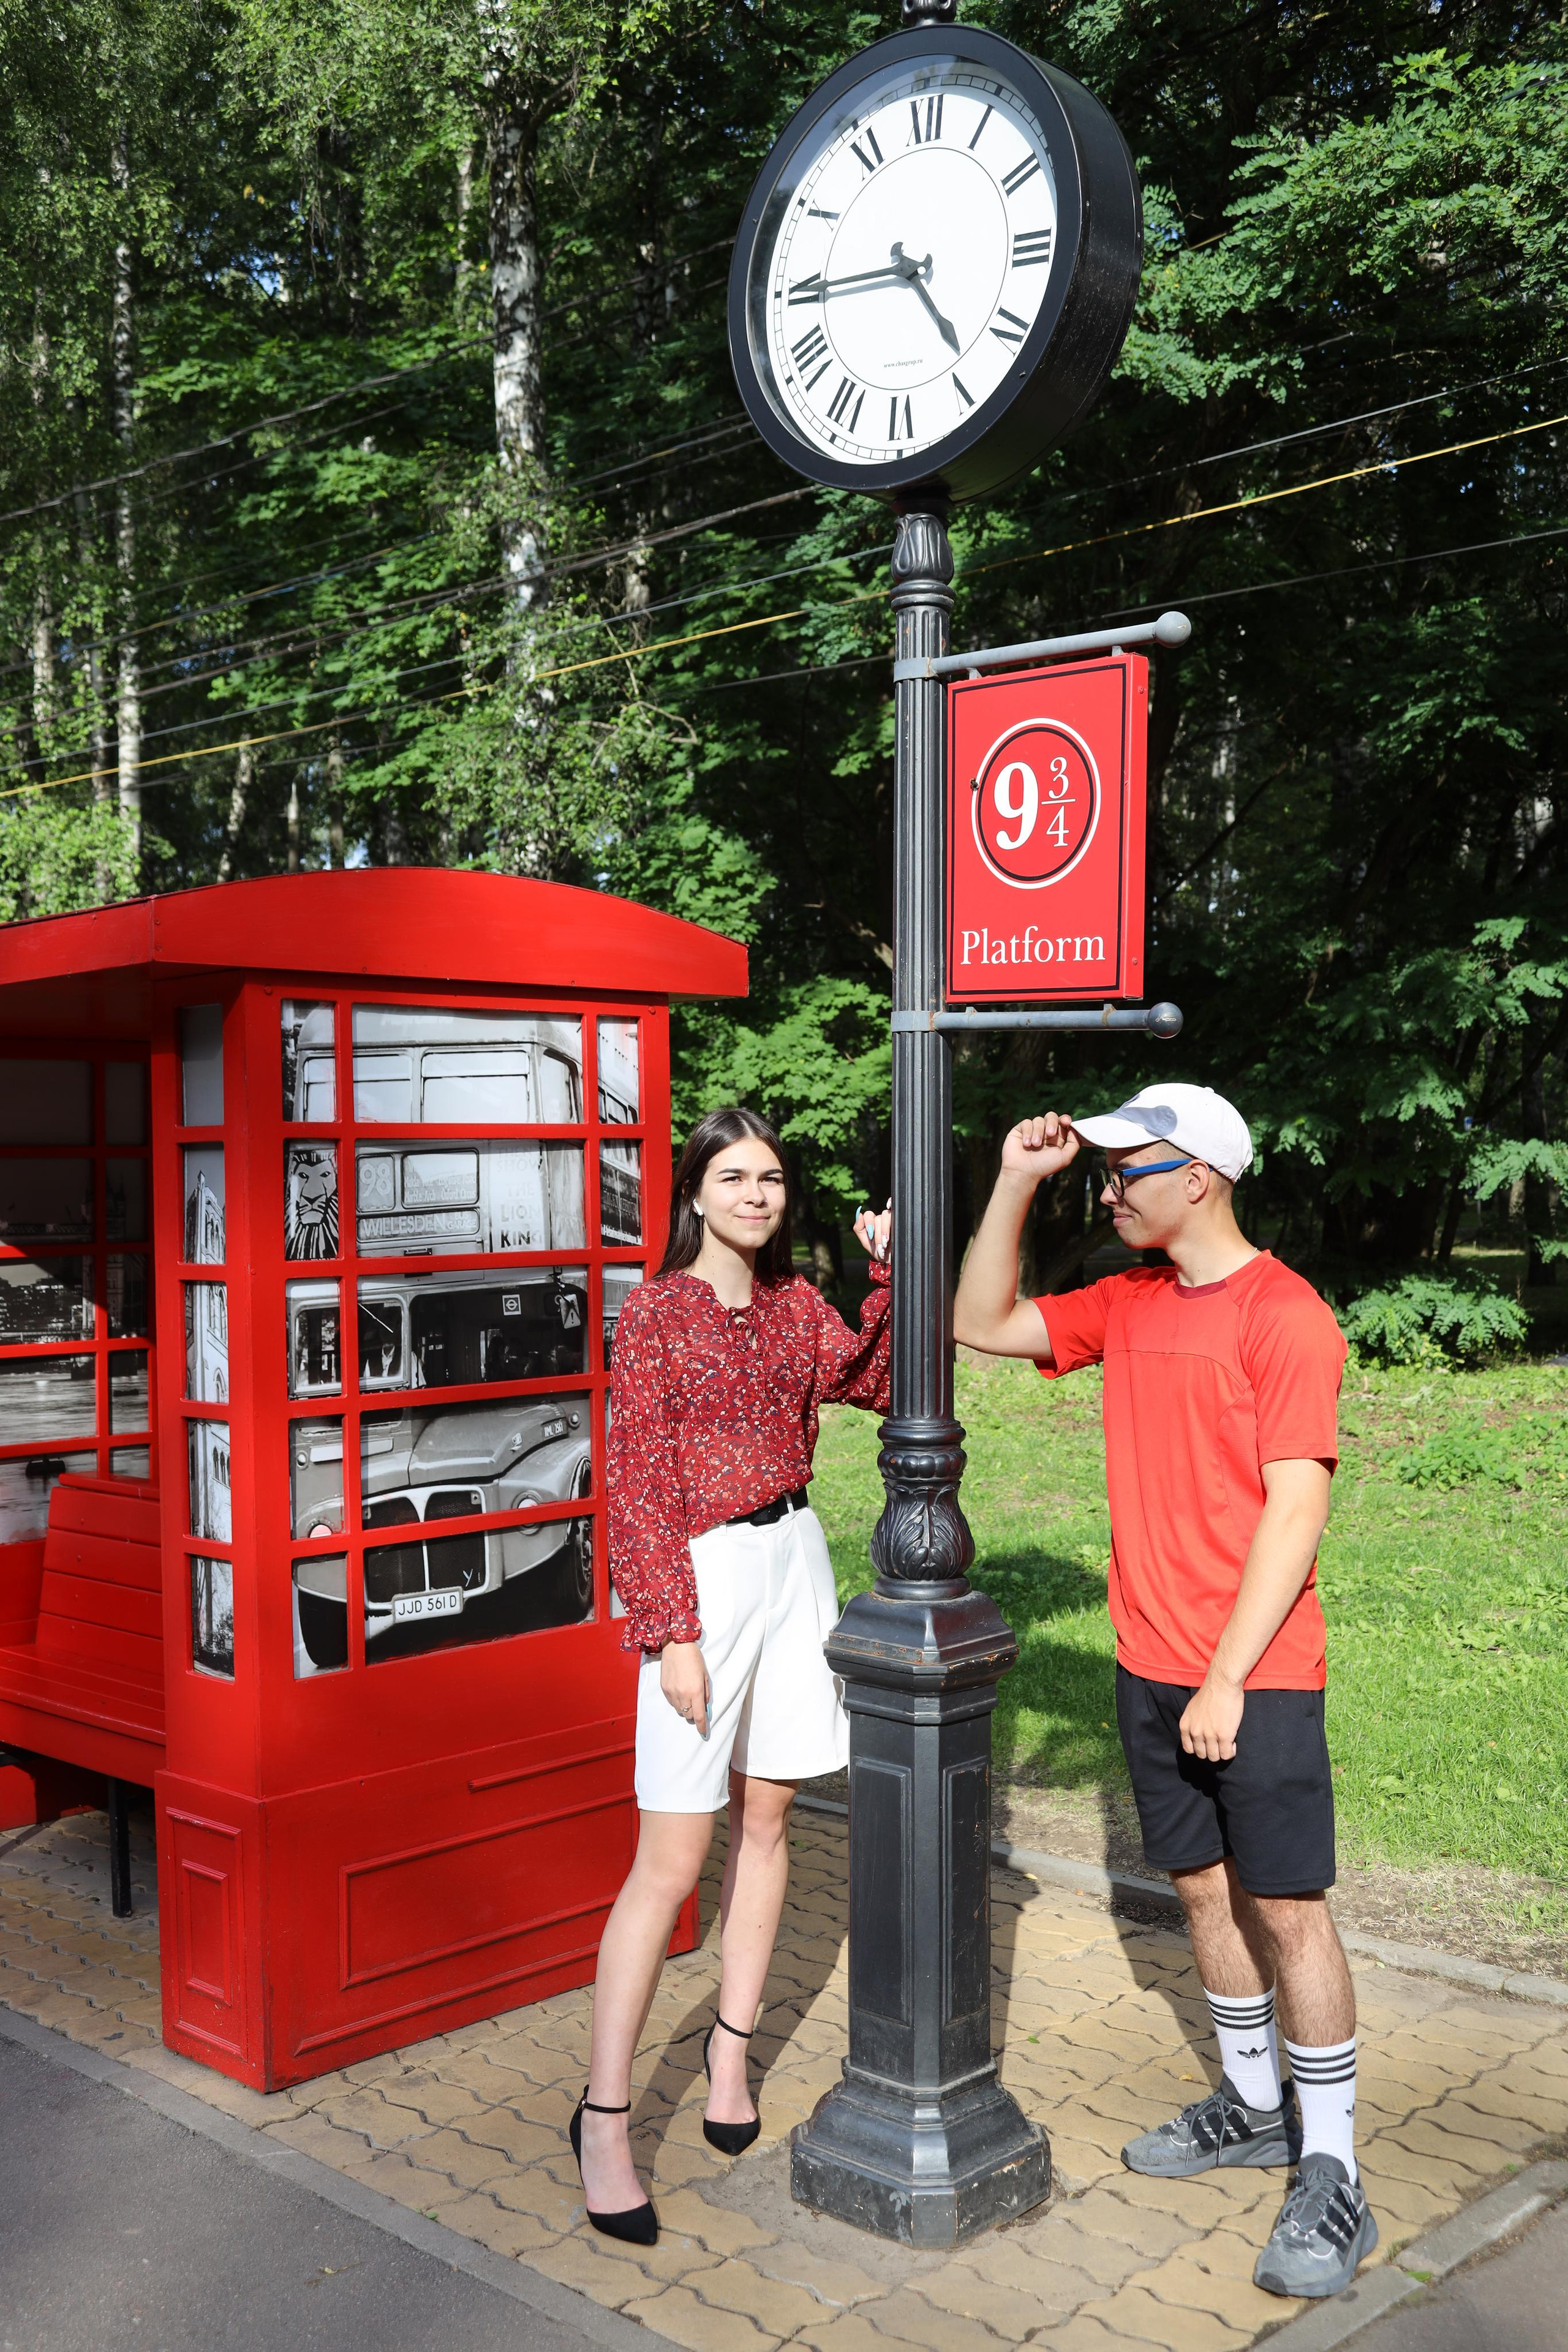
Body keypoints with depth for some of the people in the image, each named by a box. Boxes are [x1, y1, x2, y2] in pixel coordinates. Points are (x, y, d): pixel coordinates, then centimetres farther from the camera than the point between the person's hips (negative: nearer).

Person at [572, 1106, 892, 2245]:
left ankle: (731, 2050, 31)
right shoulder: (658, 1310, -8)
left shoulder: (796, 1302, 8)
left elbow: (877, 1383, -1)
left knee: (766, 1818, 14)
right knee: (673, 1856, -6)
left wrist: (891, 1273, -9)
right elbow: (638, 1480, -11)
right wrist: (672, 1631, -15)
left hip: (793, 1560, 6)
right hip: (702, 1573, -6)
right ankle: (605, 2117, 5)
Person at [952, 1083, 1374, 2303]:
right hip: (1152, 1665, 7)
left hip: (1257, 1674, -7)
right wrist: (1016, 1184, 4)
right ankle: (1254, 2103, 33)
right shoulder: (1130, 1305, 8)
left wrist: (1227, 1677, -18)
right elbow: (984, 1324, 15)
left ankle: (1330, 2175, 11)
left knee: (1287, 1908, -1)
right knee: (1204, 1886, 16)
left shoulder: (1285, 1316, -14)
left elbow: (1296, 1511, -17)